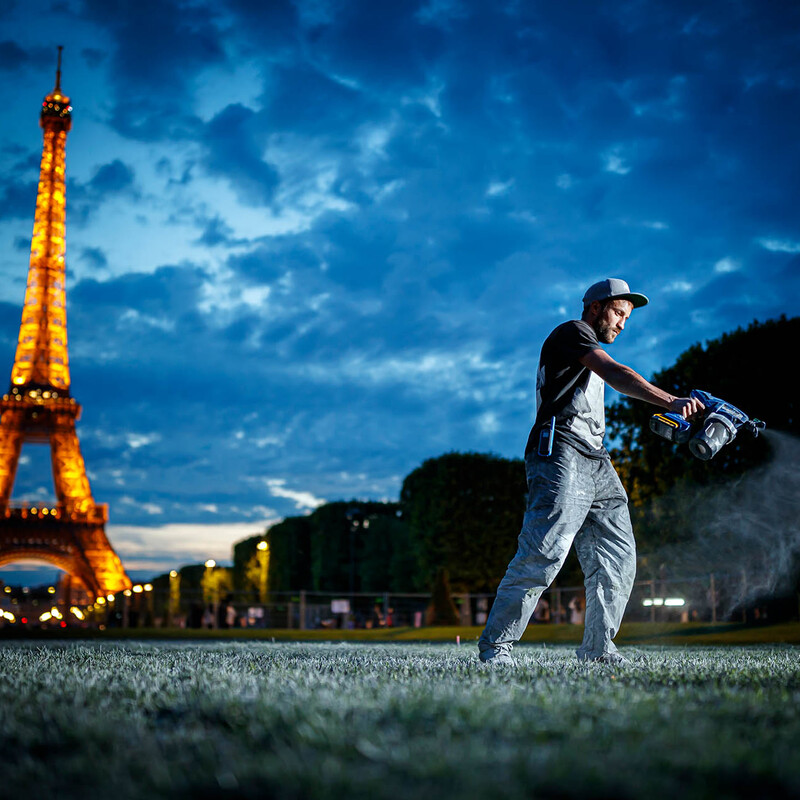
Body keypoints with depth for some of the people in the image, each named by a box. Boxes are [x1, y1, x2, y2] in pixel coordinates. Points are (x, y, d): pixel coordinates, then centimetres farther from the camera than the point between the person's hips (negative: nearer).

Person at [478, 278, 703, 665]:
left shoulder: (591, 355, 32)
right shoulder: (571, 333, 1)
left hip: (596, 462, 10)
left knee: (617, 556, 3)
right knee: (545, 552, -19)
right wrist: (670, 401, -28)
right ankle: (495, 644, -14)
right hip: (560, 455, -10)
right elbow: (617, 375, -17)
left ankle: (597, 647, 11)